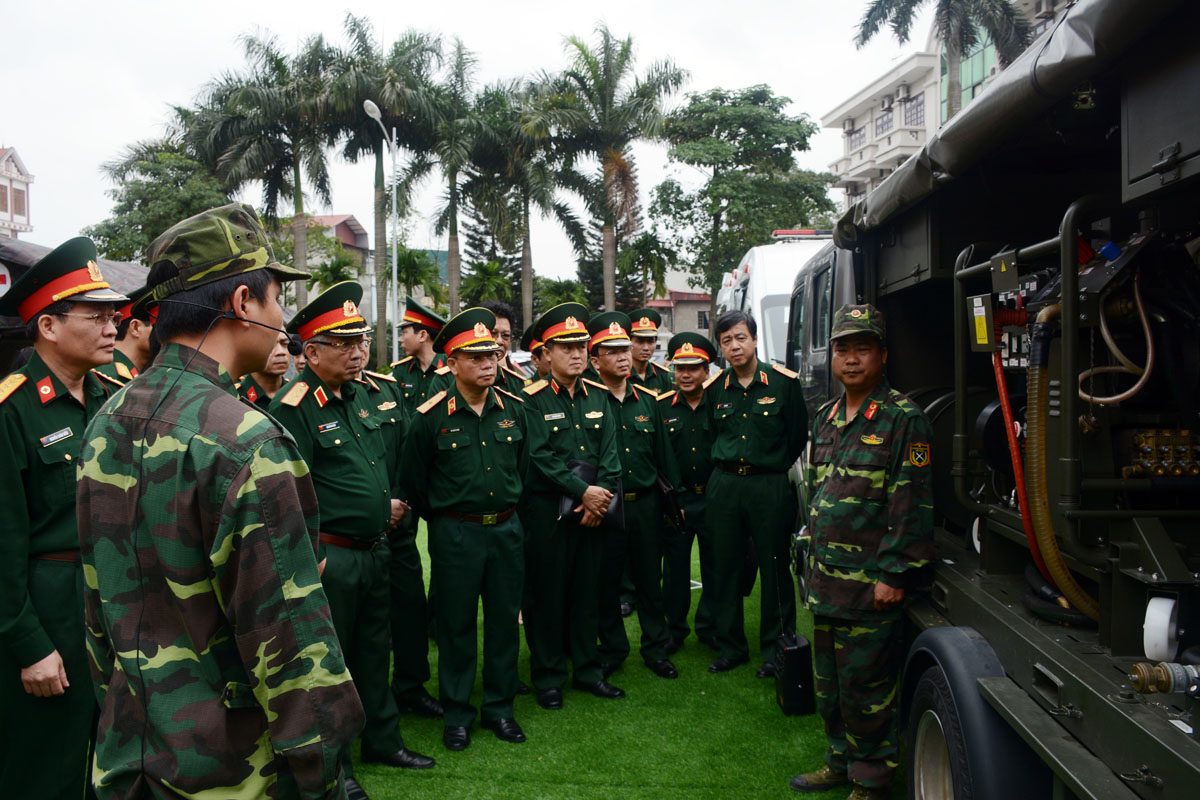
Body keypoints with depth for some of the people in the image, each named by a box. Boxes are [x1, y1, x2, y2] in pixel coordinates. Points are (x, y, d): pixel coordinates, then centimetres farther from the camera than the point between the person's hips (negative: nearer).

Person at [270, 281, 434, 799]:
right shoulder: (293, 408, -17)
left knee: (374, 649, 20)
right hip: (330, 556, -8)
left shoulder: (359, 397, 10)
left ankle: (383, 741, 37)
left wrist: (389, 505, 11)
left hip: (374, 551, 8)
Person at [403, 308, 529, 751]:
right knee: (456, 624, 7)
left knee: (505, 621, 12)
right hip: (455, 533, -3)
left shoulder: (513, 408, 2)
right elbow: (415, 481, 1)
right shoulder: (431, 416, -9)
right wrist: (444, 519, 8)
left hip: (507, 528, 4)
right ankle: (457, 713, 23)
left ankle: (500, 707, 28)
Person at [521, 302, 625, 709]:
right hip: (547, 510, -5)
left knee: (586, 590, 13)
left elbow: (610, 454, 5)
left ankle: (587, 670, 26)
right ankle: (548, 677, 17)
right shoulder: (533, 400, -7)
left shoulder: (598, 397, 10)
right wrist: (583, 492, -17)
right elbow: (540, 457, -15)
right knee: (547, 592, 4)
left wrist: (602, 495, -9)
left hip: (593, 509, 5)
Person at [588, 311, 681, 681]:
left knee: (650, 578, 12)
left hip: (645, 503, 4)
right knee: (607, 581, 8)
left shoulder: (647, 400, 9)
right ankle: (612, 649, 25)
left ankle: (656, 649, 26)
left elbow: (663, 452, 14)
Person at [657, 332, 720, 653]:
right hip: (675, 501, 1)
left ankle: (710, 628, 26)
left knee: (715, 566, 9)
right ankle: (674, 630, 24)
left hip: (714, 500, 0)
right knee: (675, 568, 9)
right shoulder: (662, 406, 2)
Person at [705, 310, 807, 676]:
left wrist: (778, 470, 5)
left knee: (774, 568, 3)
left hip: (770, 485, -3)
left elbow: (798, 435, 3)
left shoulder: (783, 381, -3)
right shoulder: (715, 389, 6)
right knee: (725, 567, 8)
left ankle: (775, 650, 17)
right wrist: (725, 469, 12)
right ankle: (731, 646, 22)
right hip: (724, 484, 3)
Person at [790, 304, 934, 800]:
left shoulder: (903, 419, -11)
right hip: (825, 581, 8)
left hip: (870, 586, -7)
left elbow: (912, 504, -15)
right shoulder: (827, 417, 12)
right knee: (827, 681, 18)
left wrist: (894, 574, -17)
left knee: (866, 685, 3)